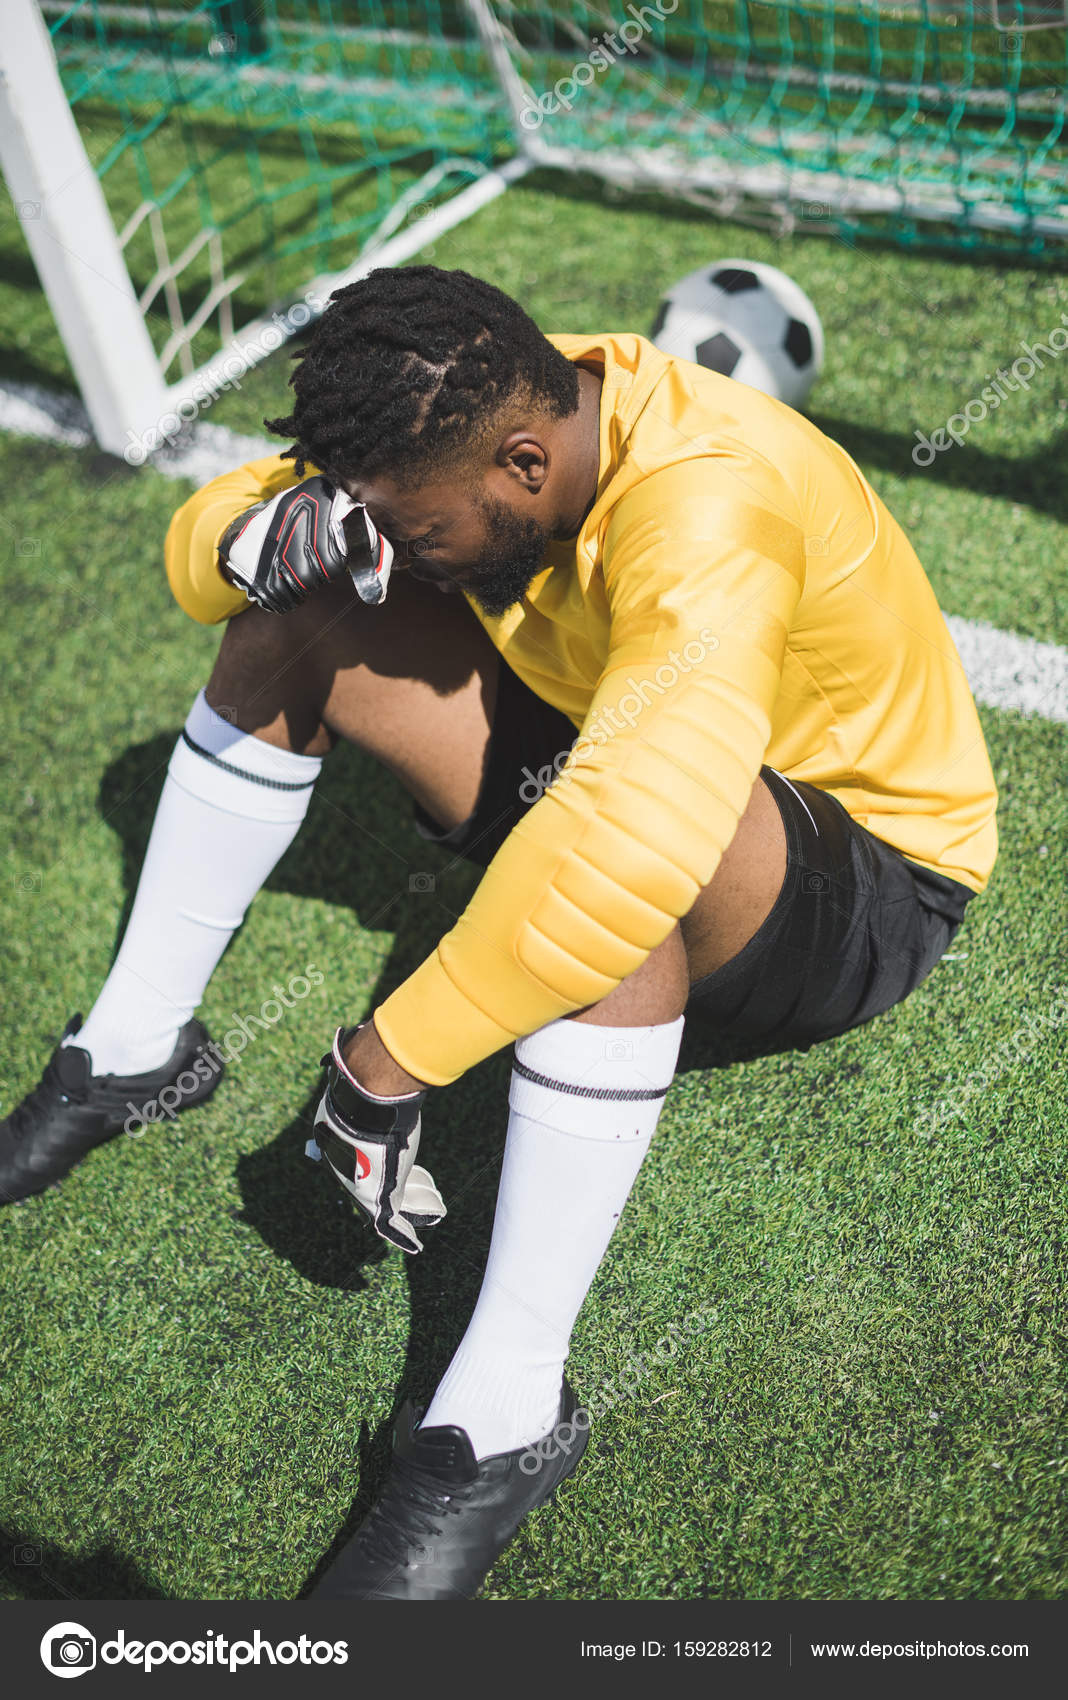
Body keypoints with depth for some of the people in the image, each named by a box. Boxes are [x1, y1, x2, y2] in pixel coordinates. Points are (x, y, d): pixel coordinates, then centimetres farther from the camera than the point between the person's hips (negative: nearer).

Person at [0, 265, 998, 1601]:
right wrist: (265, 535, -26)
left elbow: (625, 845, -52)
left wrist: (387, 1064, -42)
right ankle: (138, 1047, 5)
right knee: (298, 611, -4)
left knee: (622, 841, -43)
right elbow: (201, 545, -2)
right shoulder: (480, 412, -11)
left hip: (866, 892, -7)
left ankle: (505, 1413, -30)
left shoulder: (705, 509, -36)